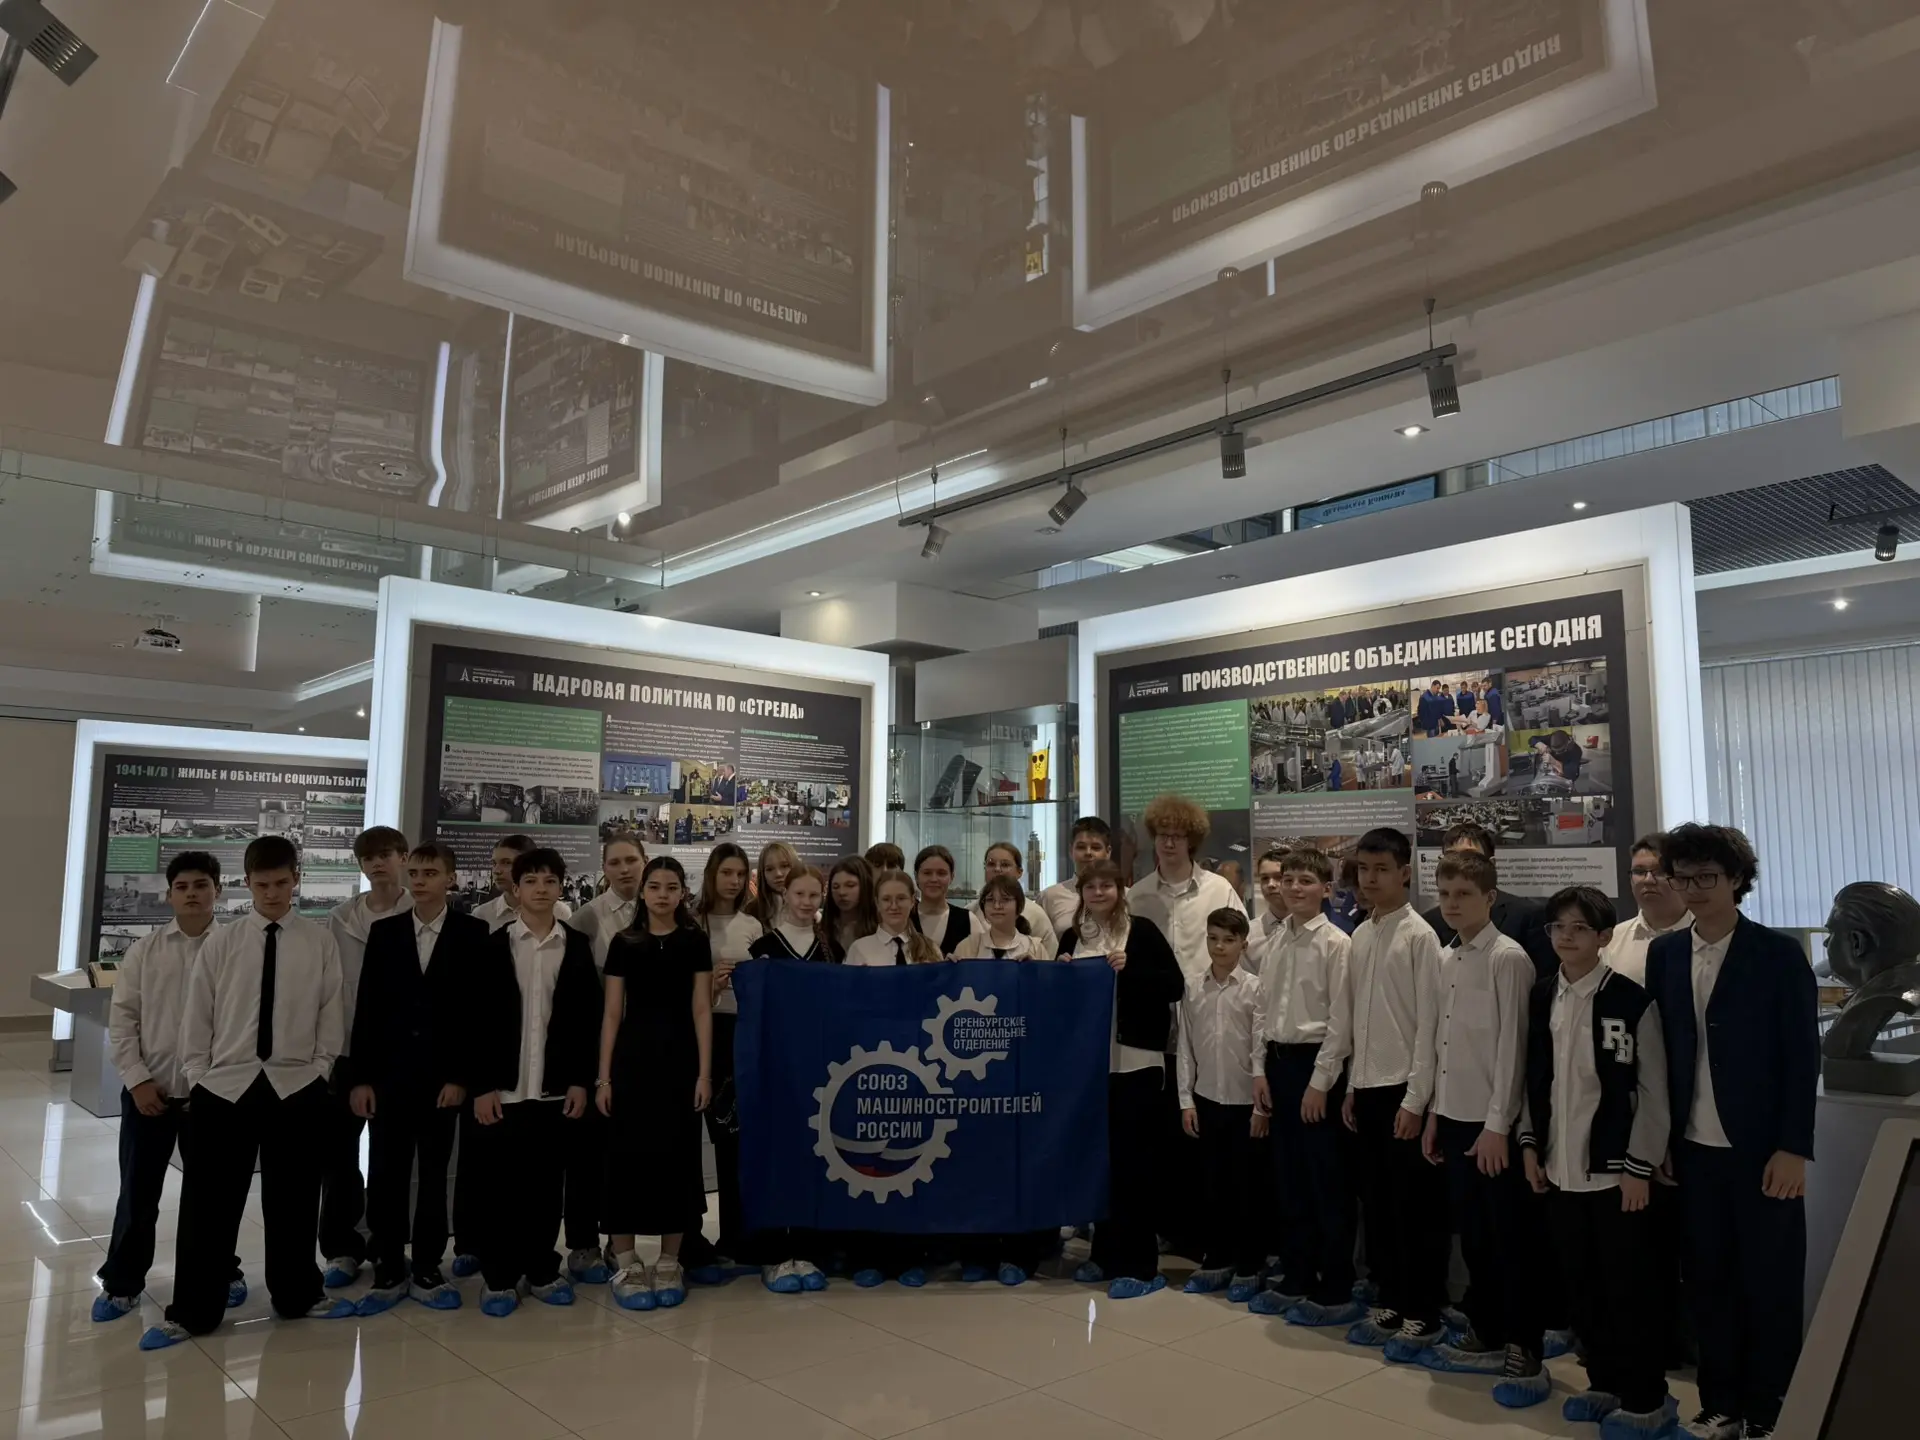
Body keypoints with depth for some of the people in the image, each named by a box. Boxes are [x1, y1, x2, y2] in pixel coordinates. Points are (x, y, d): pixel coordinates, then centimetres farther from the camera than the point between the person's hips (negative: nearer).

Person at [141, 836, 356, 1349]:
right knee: (208, 1203, 7)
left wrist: (317, 1072, -3)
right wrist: (197, 1078, 0)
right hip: (222, 1086, 0)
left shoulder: (321, 942, -1)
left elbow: (331, 1015, 1)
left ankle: (298, 1295, 31)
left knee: (293, 1199, 13)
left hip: (297, 1088, 0)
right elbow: (196, 1016, 4)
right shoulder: (220, 943, 1)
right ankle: (191, 1312, 23)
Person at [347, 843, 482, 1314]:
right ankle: (389, 1270, 17)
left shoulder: (473, 933, -2)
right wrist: (361, 1076, -1)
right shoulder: (383, 931, 6)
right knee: (385, 1175, 4)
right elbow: (367, 1007, 4)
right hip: (390, 1073, 2)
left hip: (443, 1075, -2)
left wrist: (460, 1076, -9)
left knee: (434, 1175, 8)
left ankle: (427, 1269, 19)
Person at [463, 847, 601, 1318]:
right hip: (503, 1087, -1)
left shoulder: (577, 946, 4)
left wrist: (581, 1080, -1)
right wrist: (480, 1086, -7)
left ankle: (542, 1270, 22)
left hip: (556, 1087, 1)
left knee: (548, 1183, 9)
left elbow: (588, 1017, 4)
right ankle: (499, 1276, 18)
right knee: (500, 1184, 5)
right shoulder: (493, 945, -2)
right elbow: (477, 1021, -3)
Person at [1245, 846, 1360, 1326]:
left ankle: (1334, 1290, 15)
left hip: (1317, 1061, -7)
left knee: (1328, 1181, 3)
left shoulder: (1336, 943, -11)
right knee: (1289, 1176, 14)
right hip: (1279, 1060, 7)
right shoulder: (1272, 940, 8)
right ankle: (1295, 1278, 27)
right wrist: (1261, 1069, 8)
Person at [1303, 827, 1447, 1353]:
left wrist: (1416, 1099, -14)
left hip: (1403, 1089, -6)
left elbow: (1429, 1023, -13)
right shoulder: (1359, 936, 9)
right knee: (1376, 1203, 14)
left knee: (1416, 1208, 4)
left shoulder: (1420, 936, -10)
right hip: (1366, 1087, 7)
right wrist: (1342, 1083, 12)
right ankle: (1389, 1303, 27)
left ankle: (1422, 1314, 17)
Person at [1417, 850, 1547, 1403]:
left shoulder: (1507, 958, -13)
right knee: (1472, 1233, 16)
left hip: (1492, 1123, -7)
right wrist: (1434, 1112, 14)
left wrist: (1497, 1124, -16)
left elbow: (1512, 1046, -15)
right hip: (1454, 1116, 7)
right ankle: (1486, 1337, 29)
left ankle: (1525, 1353, 14)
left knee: (1511, 1239, 3)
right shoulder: (1445, 959, 9)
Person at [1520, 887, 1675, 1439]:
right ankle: (1605, 1382, 30)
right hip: (1559, 1168, 5)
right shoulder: (1542, 997, 4)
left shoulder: (1631, 1001, -11)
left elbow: (1653, 1091, -9)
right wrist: (1530, 1145, 7)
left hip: (1613, 1171, -5)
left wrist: (1639, 1167, -9)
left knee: (1624, 1289, 3)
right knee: (1581, 1285, 14)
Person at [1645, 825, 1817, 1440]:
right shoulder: (1664, 953, 4)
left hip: (1761, 1149, -3)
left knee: (1769, 1284, 7)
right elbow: (1660, 1052, 5)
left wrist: (1793, 1147, -11)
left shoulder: (1779, 954, -6)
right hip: (1694, 1150, 3)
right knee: (1708, 1280, 11)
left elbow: (1803, 1057, -7)